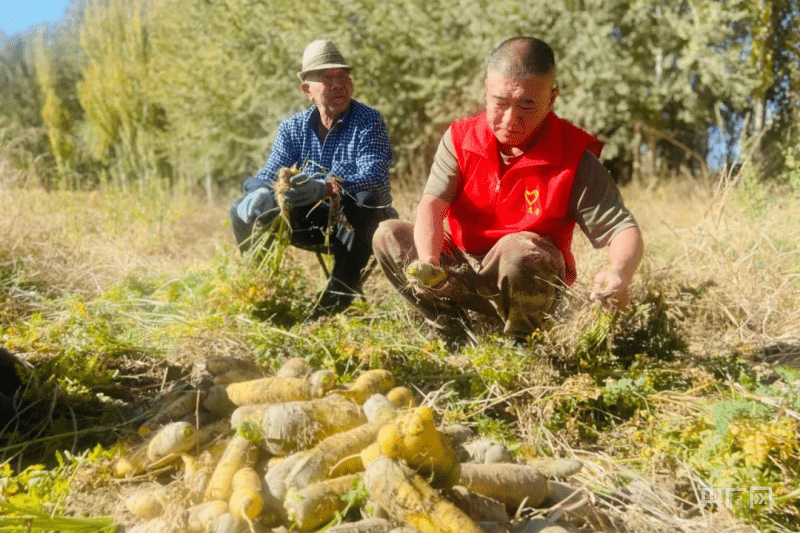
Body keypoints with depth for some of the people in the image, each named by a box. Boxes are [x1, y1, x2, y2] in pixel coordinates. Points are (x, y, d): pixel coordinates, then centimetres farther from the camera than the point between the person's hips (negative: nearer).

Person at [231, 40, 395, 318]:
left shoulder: (369, 122, -10)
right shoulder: (292, 127, 4)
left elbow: (373, 177, -27)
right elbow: (269, 176, -4)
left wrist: (327, 187, -47)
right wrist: (260, 193, -31)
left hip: (360, 223, -4)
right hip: (312, 221, 4)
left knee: (361, 201, -39)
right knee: (242, 211, -9)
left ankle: (330, 309, -36)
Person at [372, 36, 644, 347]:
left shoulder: (573, 156, -14)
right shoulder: (460, 139, -7)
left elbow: (622, 228, -17)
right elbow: (432, 205, -18)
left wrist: (620, 272, -41)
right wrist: (428, 262, -39)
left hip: (531, 284, -3)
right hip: (462, 271, 3)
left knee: (518, 250, -37)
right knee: (388, 235, -14)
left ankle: (521, 345, -8)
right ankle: (459, 340, -15)